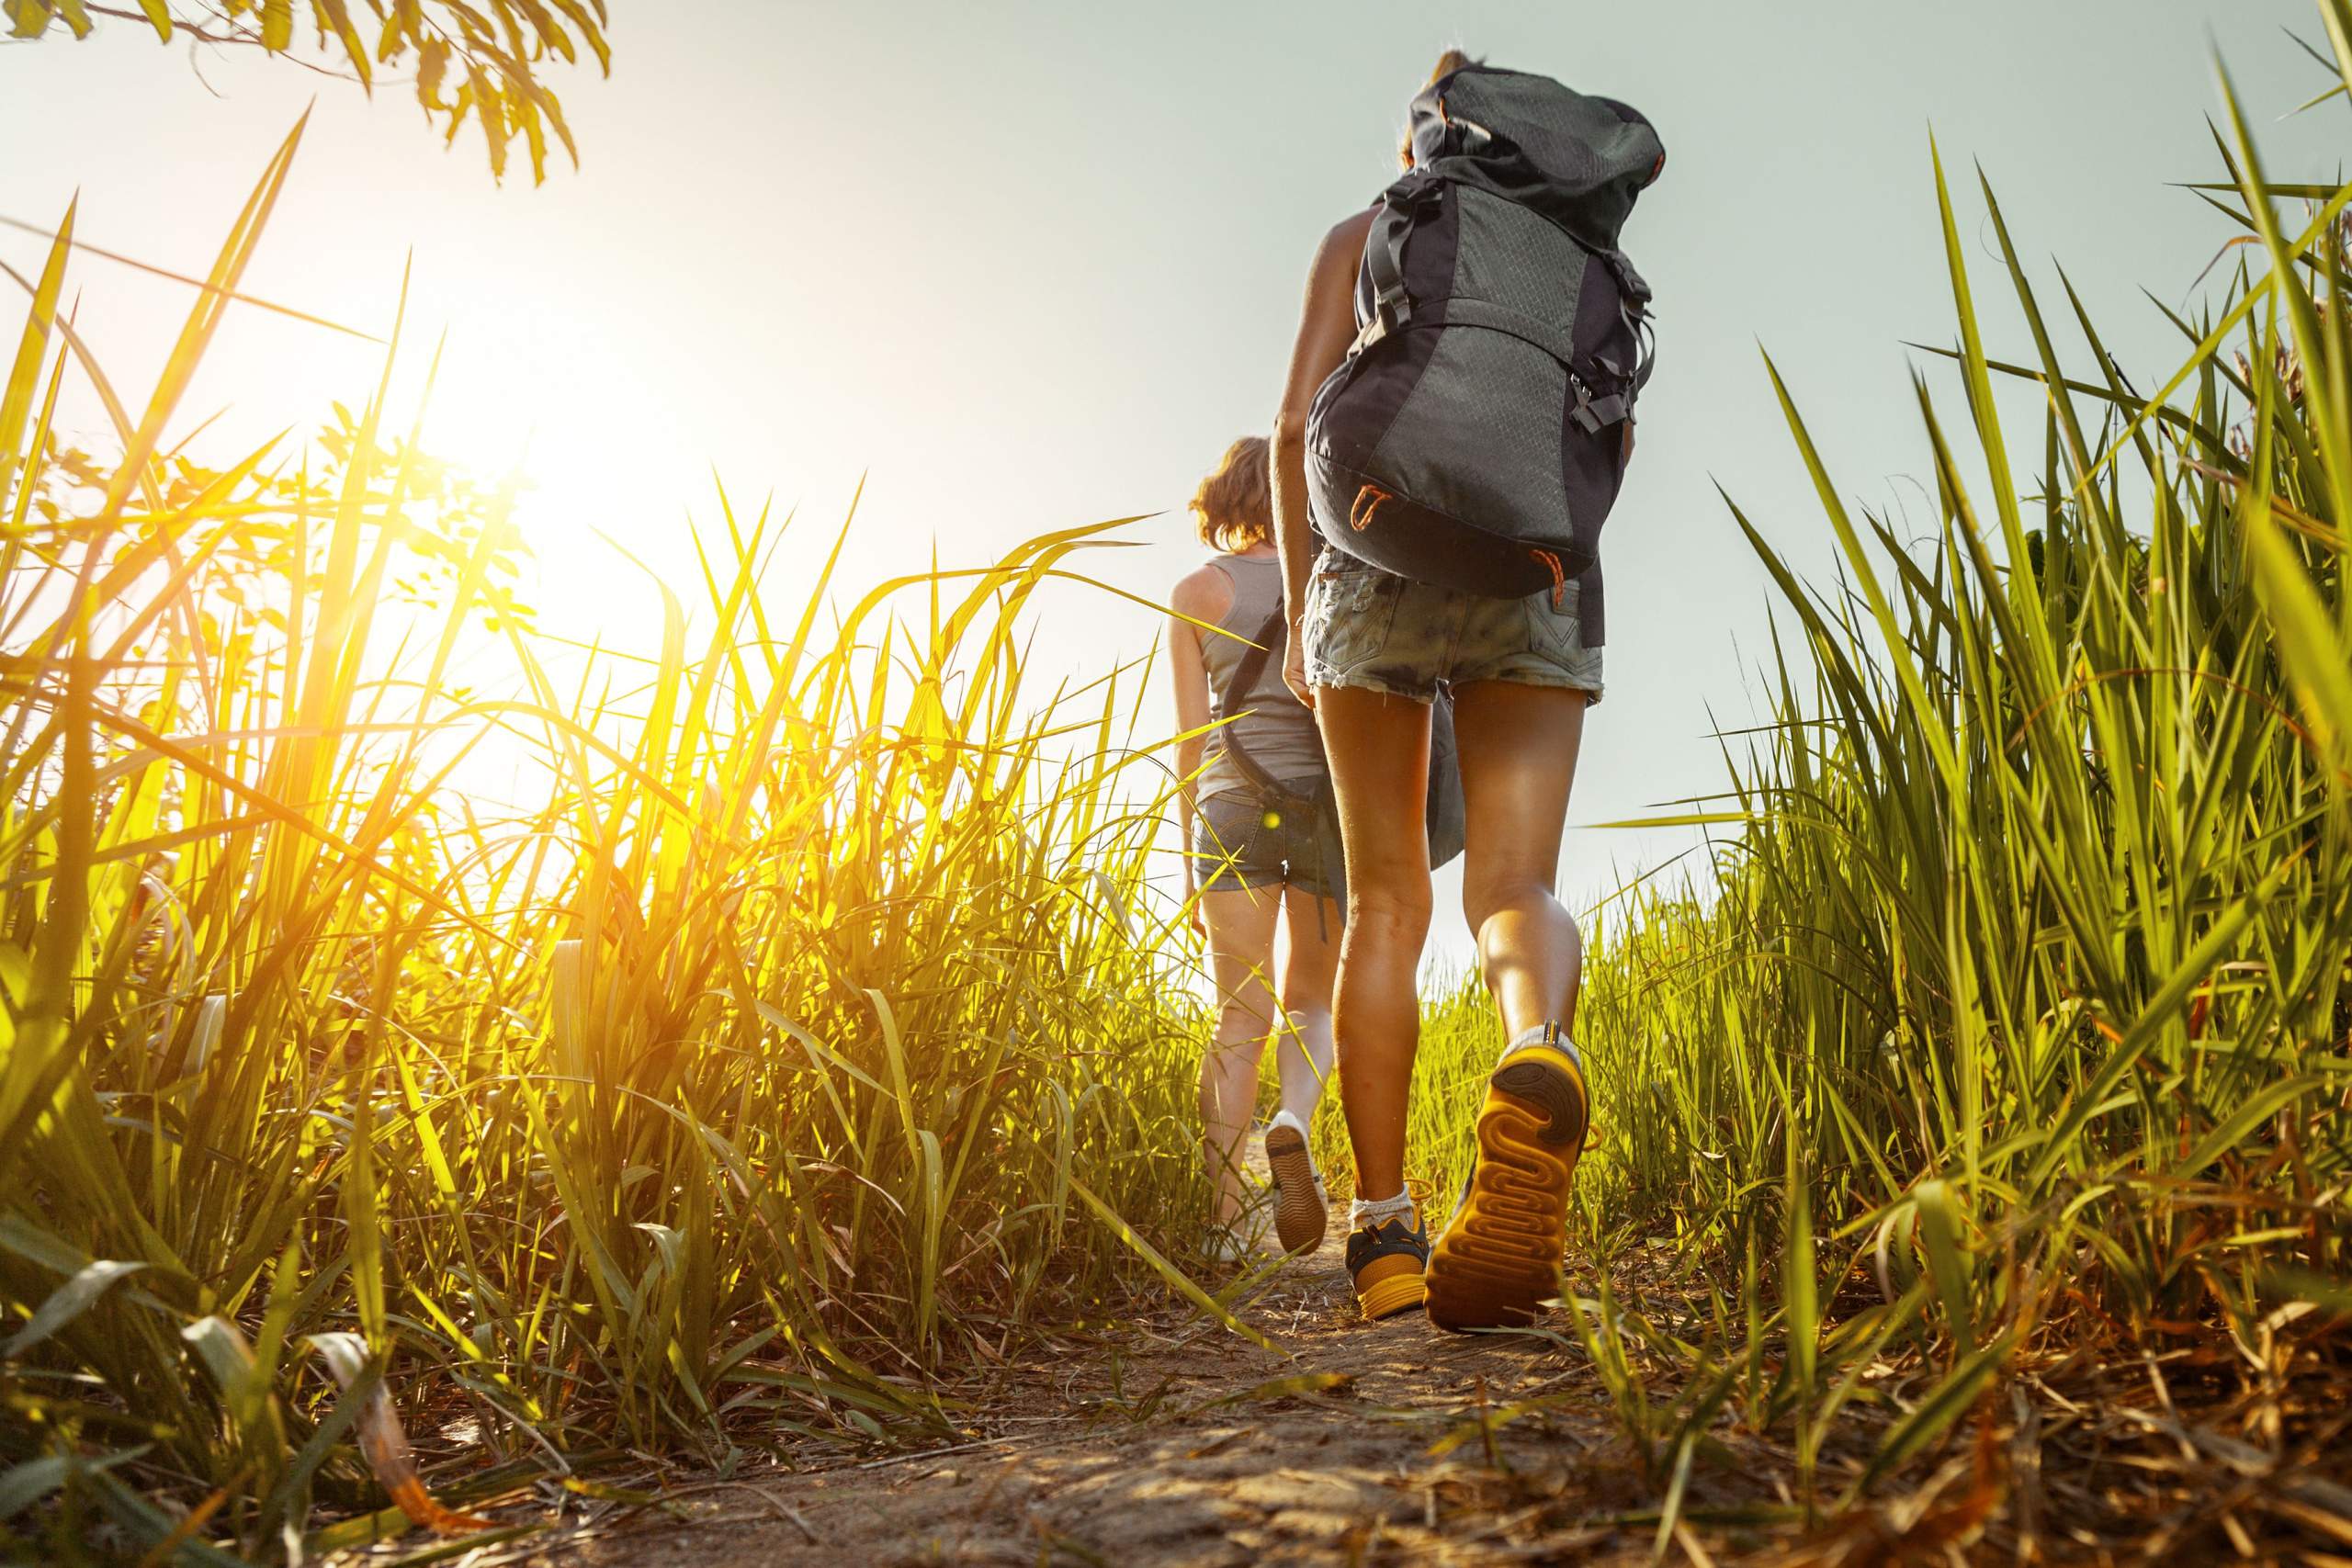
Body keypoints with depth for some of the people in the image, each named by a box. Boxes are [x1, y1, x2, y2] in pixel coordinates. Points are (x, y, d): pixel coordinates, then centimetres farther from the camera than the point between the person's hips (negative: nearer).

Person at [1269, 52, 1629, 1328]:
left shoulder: (1359, 234, 18)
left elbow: (1297, 423, 5)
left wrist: (1298, 605, 11)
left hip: (1378, 555, 0)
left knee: (1385, 900, 4)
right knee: (1512, 888, -3)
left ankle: (1383, 1229, -4)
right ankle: (1539, 1060, -39)